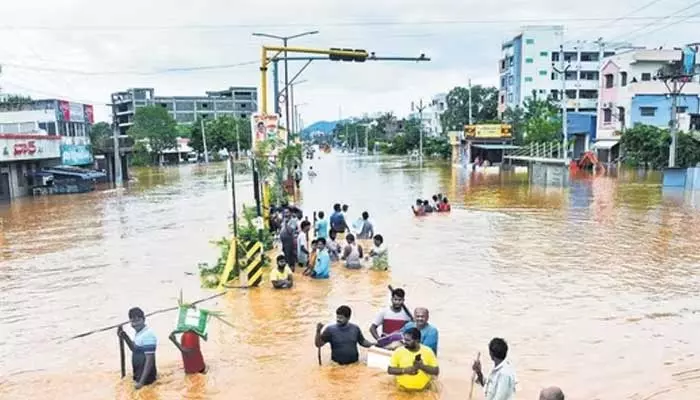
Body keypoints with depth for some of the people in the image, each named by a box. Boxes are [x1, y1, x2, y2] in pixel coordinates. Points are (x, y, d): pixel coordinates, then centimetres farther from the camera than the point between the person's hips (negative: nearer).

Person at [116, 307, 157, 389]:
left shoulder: (147, 335, -24)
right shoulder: (137, 332, 4)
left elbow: (150, 360, -24)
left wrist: (142, 382, -25)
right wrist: (125, 337, 8)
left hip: (145, 378, -9)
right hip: (138, 375, 9)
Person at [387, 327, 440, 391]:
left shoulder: (428, 351, -8)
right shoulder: (398, 351, -8)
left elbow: (436, 371, -6)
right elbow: (389, 370, -6)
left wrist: (422, 366, -23)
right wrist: (405, 370, -21)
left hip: (423, 390, 0)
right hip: (403, 389, 0)